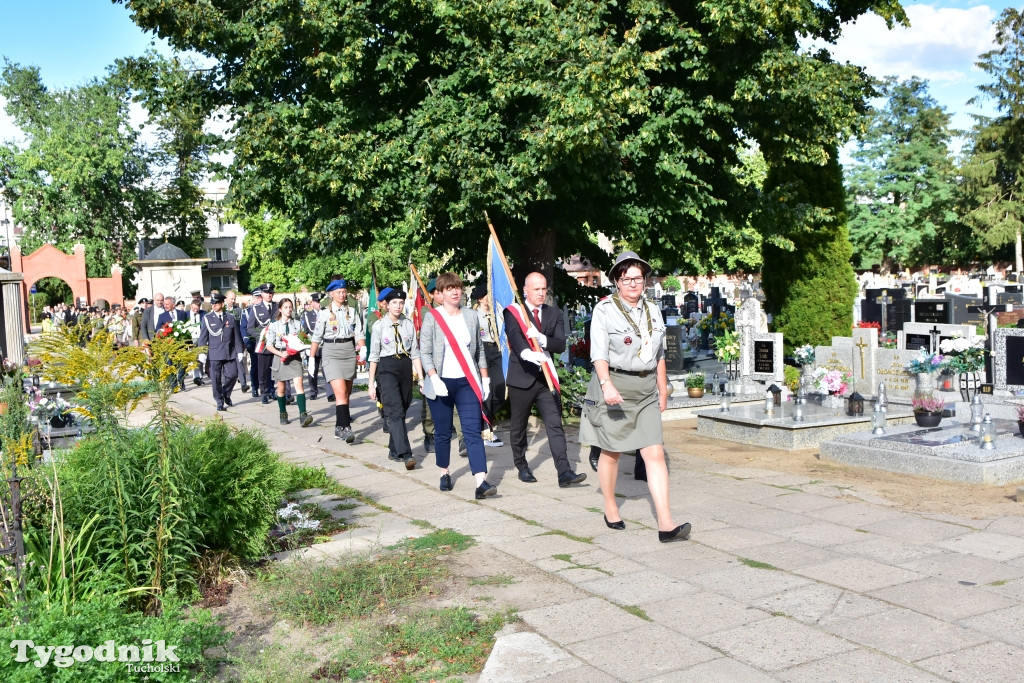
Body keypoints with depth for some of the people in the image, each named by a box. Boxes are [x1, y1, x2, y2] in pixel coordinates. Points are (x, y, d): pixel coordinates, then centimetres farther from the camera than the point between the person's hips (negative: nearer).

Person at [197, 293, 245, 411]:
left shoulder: (230, 318, 8)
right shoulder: (207, 318, 5)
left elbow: (237, 336, 9)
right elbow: (203, 337, 4)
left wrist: (240, 351, 4)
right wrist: (202, 353, -3)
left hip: (230, 353, 1)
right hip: (214, 354, -1)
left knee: (232, 375, -3)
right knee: (216, 379, -1)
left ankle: (226, 395, 23)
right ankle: (220, 402, 9)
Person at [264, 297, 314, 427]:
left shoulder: (297, 324, 6)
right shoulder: (274, 326, 3)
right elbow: (269, 345, 0)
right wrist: (281, 353, -15)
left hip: (295, 358, 0)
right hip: (280, 358, 0)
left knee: (299, 385, -16)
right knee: (281, 389, 10)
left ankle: (303, 416, -25)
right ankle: (283, 415, 26)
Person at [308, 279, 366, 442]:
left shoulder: (352, 312, 7)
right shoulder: (324, 313, 1)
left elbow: (359, 333, 4)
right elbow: (316, 337, 4)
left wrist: (362, 347, -15)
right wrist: (311, 358, 2)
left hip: (349, 351, 4)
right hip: (331, 353, -4)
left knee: (347, 393, 10)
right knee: (341, 392, -16)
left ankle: (339, 427, 22)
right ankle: (346, 428, -19)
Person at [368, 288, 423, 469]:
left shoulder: (408, 324, 6)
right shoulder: (379, 326, -2)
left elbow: (415, 352, 8)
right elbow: (374, 356, 0)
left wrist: (421, 377, 3)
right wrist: (371, 384, 0)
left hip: (406, 369, 4)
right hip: (386, 369, -4)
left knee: (400, 411, 8)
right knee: (396, 411, -15)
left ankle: (394, 450, 22)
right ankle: (405, 454, -21)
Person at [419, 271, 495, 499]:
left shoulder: (471, 316, 8)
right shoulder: (432, 318, -3)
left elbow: (479, 351, 13)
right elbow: (424, 353, -6)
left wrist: (485, 379, 9)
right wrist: (435, 379, -17)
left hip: (467, 382, 2)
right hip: (441, 382, -1)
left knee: (472, 431, -8)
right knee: (443, 431, 8)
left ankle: (481, 482, -16)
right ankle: (445, 473, 29)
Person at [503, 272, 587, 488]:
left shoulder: (554, 314, 10)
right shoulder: (513, 312, -3)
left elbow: (561, 344, -2)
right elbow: (514, 337, -23)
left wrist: (541, 339, -23)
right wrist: (527, 353, -43)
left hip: (546, 377, 3)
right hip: (521, 377, -2)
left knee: (555, 425, -7)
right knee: (518, 426, 11)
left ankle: (564, 473, -11)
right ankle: (522, 467, 29)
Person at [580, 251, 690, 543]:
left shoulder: (653, 311, 11)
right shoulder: (605, 309, -6)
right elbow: (599, 353, -14)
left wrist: (663, 389, 21)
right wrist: (606, 385, -27)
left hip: (645, 389, 4)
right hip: (613, 387, -4)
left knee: (655, 454, -5)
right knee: (611, 451, 9)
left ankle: (666, 524, -8)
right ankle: (610, 508, 31)